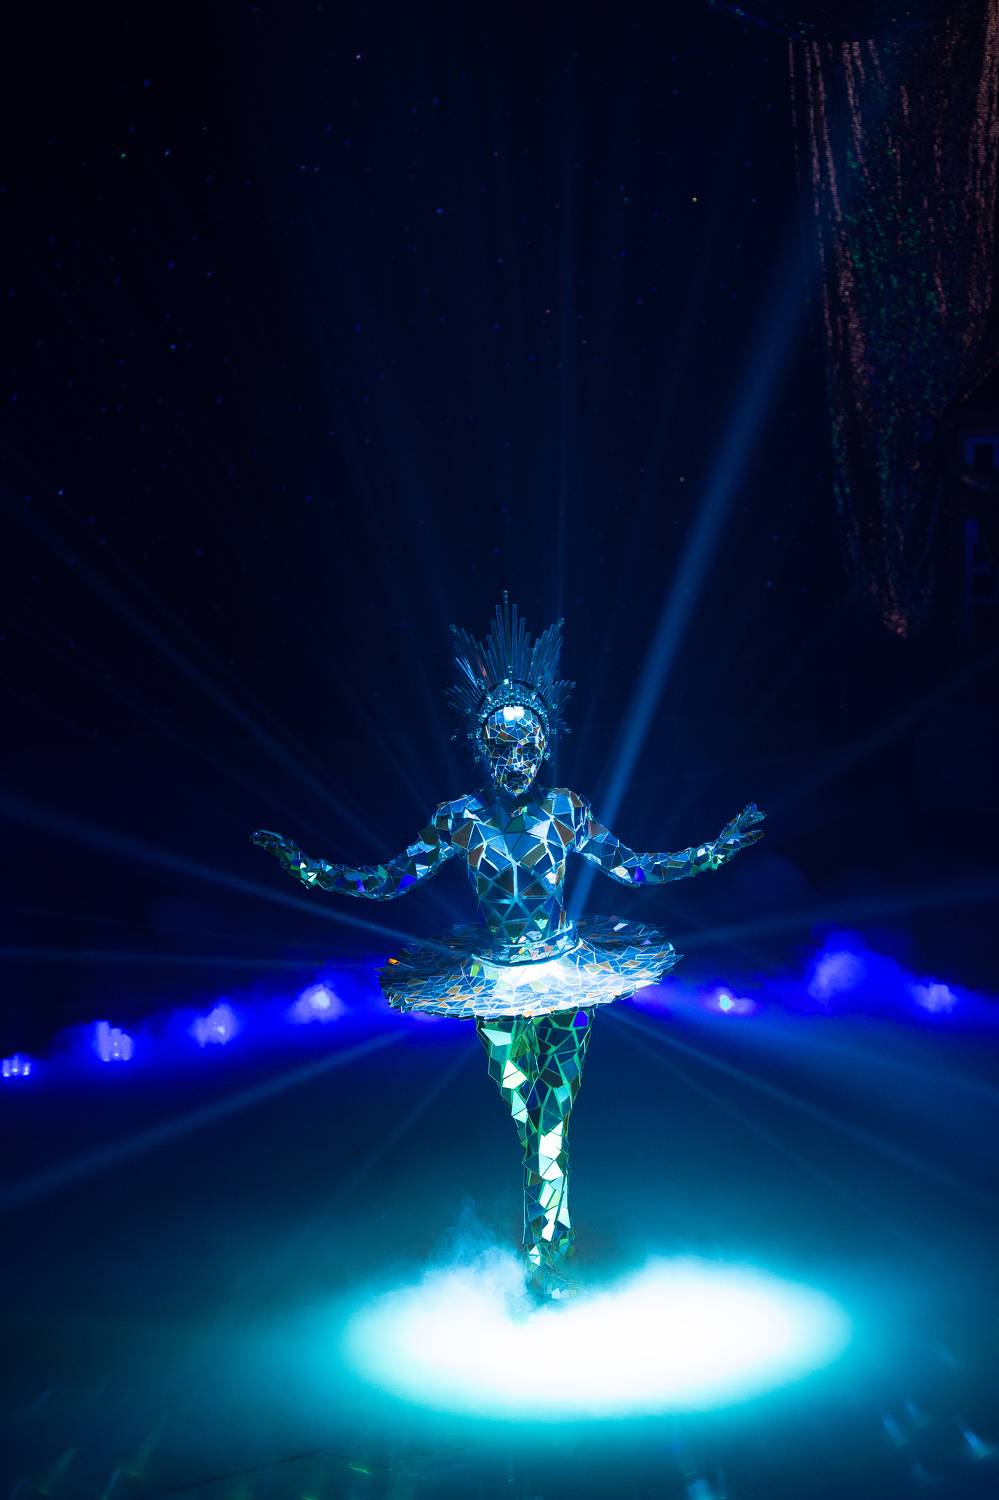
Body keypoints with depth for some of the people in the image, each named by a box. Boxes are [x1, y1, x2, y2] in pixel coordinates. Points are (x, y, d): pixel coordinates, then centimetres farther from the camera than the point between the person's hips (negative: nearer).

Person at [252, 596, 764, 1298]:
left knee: (555, 1113, -5)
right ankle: (549, 1250, 25)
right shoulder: (459, 818, -6)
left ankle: (545, 1251, 6)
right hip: (497, 981, 1)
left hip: (566, 977, -1)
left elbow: (631, 867, 3)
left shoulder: (566, 809, -6)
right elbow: (391, 879, 1)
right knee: (525, 1115, 10)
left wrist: (715, 851, -1)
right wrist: (309, 868, -6)